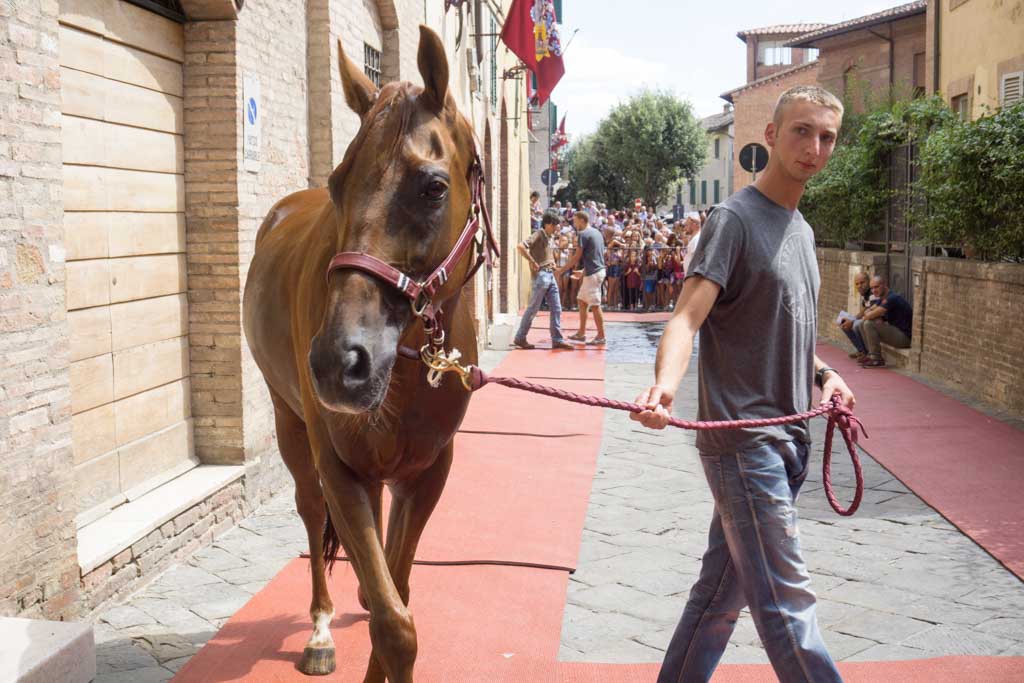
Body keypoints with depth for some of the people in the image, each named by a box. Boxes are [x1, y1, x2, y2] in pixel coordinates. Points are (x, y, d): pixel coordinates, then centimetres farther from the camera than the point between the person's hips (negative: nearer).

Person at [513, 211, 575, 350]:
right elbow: (520, 246, -25)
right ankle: (520, 338, 7)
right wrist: (533, 262, -21)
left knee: (556, 309, 5)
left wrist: (552, 262, 15)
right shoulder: (538, 235, -11)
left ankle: (557, 340, 8)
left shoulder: (549, 238, 15)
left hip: (550, 275, 9)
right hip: (540, 275, -9)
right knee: (533, 308, -2)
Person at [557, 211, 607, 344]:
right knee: (582, 301, 15)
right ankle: (581, 333, 19)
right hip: (597, 270, 10)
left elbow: (576, 257, -13)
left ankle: (601, 336, -1)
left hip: (593, 273, -10)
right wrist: (583, 272, 27)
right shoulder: (596, 233, 15)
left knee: (595, 305, -5)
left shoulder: (583, 234, -12)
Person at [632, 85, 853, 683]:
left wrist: (821, 372, 9)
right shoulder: (735, 219, -10)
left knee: (723, 591, 15)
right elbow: (689, 317, -22)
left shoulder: (802, 229, 16)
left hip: (786, 438, 9)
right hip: (743, 442, -9)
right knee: (788, 603, -5)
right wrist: (665, 385, -41)